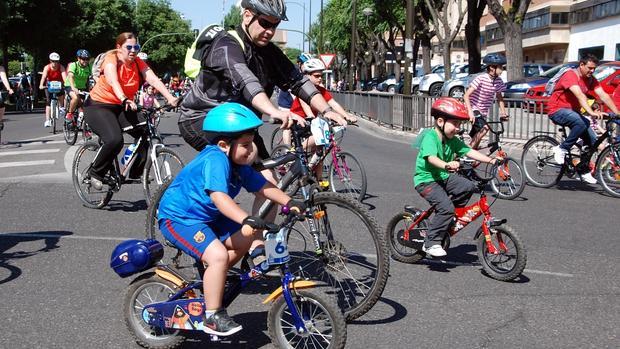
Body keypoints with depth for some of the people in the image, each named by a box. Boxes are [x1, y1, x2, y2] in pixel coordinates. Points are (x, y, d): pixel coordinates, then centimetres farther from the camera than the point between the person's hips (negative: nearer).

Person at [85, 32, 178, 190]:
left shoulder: (138, 63, -4)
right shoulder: (111, 60, -18)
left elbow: (153, 79, -20)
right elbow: (113, 81, -37)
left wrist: (170, 98, -37)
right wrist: (125, 100, -56)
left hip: (122, 107, 6)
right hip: (98, 106, -6)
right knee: (115, 140, -30)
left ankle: (135, 173, 5)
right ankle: (96, 174, -6)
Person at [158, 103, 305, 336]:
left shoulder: (238, 163, 2)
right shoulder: (215, 159, -28)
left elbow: (262, 186, 3)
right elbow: (219, 197, -41)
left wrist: (289, 202, -12)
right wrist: (246, 219, -53)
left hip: (204, 217, 10)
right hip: (178, 218, -10)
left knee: (244, 239, 9)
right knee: (218, 255, -26)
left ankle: (210, 281, 23)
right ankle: (213, 317, -13)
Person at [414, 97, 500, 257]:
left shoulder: (452, 140, 4)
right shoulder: (430, 137, -20)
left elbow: (469, 152, -1)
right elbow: (431, 158, -36)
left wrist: (491, 160, -13)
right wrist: (446, 165, -56)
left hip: (443, 177, 8)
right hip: (426, 180, -8)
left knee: (468, 186, -11)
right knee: (446, 207, -24)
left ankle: (447, 219, 7)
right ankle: (431, 243, -11)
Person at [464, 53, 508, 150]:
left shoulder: (499, 81, -3)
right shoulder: (481, 78, -20)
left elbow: (499, 97, 14)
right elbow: (466, 96, -23)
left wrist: (503, 112, 2)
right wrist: (470, 112, -33)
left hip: (483, 112, 7)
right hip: (474, 109, -7)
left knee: (477, 138, 10)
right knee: (484, 128, -27)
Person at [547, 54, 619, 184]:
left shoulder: (591, 79, 3)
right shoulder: (570, 75, -20)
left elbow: (603, 95, -7)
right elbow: (580, 95, -35)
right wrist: (591, 112, -47)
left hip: (573, 111, 8)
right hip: (558, 110, -8)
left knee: (592, 139, -4)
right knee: (582, 123, -36)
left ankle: (584, 171, 9)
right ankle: (561, 149, -19)